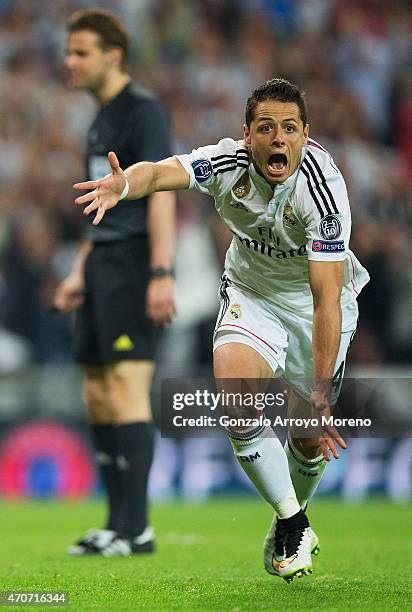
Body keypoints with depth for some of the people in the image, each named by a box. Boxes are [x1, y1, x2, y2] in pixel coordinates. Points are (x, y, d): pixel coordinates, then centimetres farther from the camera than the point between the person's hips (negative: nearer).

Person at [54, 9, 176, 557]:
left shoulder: (142, 110, -8)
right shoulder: (100, 120, 20)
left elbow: (161, 192, -15)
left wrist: (161, 274, -21)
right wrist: (80, 272, 24)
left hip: (133, 265, -10)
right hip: (103, 264, 10)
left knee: (127, 385, -13)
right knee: (97, 393, 8)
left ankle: (135, 528, -13)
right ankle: (119, 525, 13)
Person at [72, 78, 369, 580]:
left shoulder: (323, 187, -33)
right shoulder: (227, 162, -24)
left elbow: (327, 298, -35)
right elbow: (162, 171, -43)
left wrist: (321, 397, -39)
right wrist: (125, 183, -68)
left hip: (315, 299, -1)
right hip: (251, 290, 1)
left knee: (309, 436, 3)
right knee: (234, 384, -26)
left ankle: (293, 519, 38)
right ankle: (292, 521, -9)